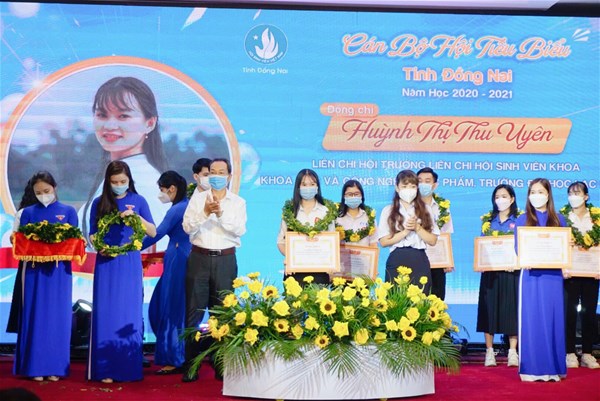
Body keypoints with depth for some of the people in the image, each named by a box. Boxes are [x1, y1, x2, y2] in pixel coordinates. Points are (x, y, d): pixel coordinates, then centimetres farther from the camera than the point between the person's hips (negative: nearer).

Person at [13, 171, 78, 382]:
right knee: (35, 316, 0)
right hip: (35, 269, 0)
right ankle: (36, 366, 4)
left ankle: (55, 367, 7)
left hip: (59, 270, 0)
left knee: (57, 316, 1)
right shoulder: (28, 212, 9)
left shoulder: (68, 211, 7)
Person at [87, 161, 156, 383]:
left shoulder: (138, 201, 3)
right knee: (106, 313, -2)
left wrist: (136, 217, -16)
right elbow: (92, 235, 7)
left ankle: (129, 368, 9)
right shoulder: (99, 203, 4)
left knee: (129, 313, 2)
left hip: (130, 264, 0)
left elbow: (153, 232, 0)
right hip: (106, 263, 0)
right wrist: (99, 247, -13)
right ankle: (106, 369, 2)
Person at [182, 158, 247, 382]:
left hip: (225, 260, 0)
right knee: (194, 311, 0)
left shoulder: (238, 202, 7)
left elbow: (240, 230, -7)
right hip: (199, 258, 0)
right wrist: (204, 213, -17)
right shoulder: (197, 198, 8)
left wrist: (221, 214, -19)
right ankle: (191, 366, 5)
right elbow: (187, 227, -3)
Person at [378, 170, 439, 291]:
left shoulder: (425, 209, 10)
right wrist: (407, 230, -10)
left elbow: (433, 241, 5)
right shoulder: (388, 211, 5)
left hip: (420, 262, 1)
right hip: (397, 262, -1)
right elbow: (384, 241, -4)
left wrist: (417, 227, -9)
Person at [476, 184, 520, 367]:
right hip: (491, 271, 2)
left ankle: (513, 352, 1)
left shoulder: (519, 220, 5)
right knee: (490, 308, 0)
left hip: (511, 271, -2)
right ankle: (489, 351, 6)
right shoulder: (488, 220, 12)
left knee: (511, 308, -3)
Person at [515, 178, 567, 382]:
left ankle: (553, 367, 9)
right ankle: (532, 368, 3)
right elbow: (517, 248, 2)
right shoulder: (523, 220, 6)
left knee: (553, 317, 2)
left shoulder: (558, 219, 9)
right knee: (531, 318, -2)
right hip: (531, 274, -1)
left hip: (552, 274, 1)